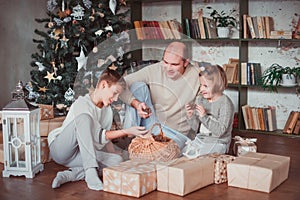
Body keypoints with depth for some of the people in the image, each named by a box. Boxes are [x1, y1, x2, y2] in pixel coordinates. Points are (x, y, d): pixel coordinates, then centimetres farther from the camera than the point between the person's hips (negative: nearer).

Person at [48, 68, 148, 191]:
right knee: (84, 118, -32)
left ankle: (70, 174, -24)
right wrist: (126, 132, -28)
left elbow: (100, 144, 5)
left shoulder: (108, 110, 7)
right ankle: (91, 173, -38)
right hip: (59, 148, -7)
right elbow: (98, 136, -24)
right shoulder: (82, 104, -17)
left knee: (117, 160, -17)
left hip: (80, 154, 7)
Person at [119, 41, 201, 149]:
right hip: (150, 122, 4)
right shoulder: (153, 70, -6)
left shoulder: (196, 76, -11)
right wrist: (136, 103, -27)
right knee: (138, 85, -16)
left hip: (175, 132, -3)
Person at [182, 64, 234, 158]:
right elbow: (196, 127, 7)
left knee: (195, 157, -22)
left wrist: (204, 116, -26)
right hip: (200, 139, 6)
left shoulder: (225, 103, -14)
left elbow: (220, 131, -19)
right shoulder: (200, 99, 4)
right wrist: (190, 115, -13)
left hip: (217, 143, -6)